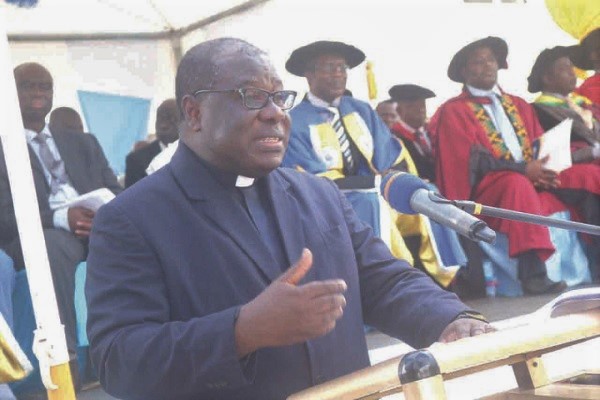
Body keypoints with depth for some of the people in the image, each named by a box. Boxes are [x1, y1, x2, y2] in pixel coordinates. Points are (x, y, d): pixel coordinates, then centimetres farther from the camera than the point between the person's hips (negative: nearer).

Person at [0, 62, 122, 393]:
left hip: (98, 226, 4)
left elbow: (115, 193, 15)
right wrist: (61, 218, -20)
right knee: (54, 246, -39)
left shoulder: (84, 144, 25)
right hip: (39, 235, -4)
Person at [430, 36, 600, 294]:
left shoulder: (518, 105, 22)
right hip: (488, 190, -6)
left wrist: (545, 167, -10)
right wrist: (523, 170, -19)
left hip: (534, 180, 6)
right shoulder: (454, 112, 2)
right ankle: (533, 274, -44)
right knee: (516, 183, -38)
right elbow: (471, 161, -10)